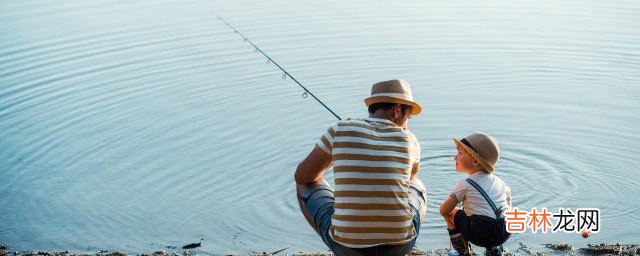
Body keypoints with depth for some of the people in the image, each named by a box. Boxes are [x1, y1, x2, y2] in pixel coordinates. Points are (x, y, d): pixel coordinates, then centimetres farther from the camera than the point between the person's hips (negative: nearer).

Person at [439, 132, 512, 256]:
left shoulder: (465, 185, -2)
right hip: (505, 234, 6)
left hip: (480, 235, -6)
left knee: (451, 213, 13)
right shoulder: (498, 181, 15)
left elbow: (443, 210, -2)